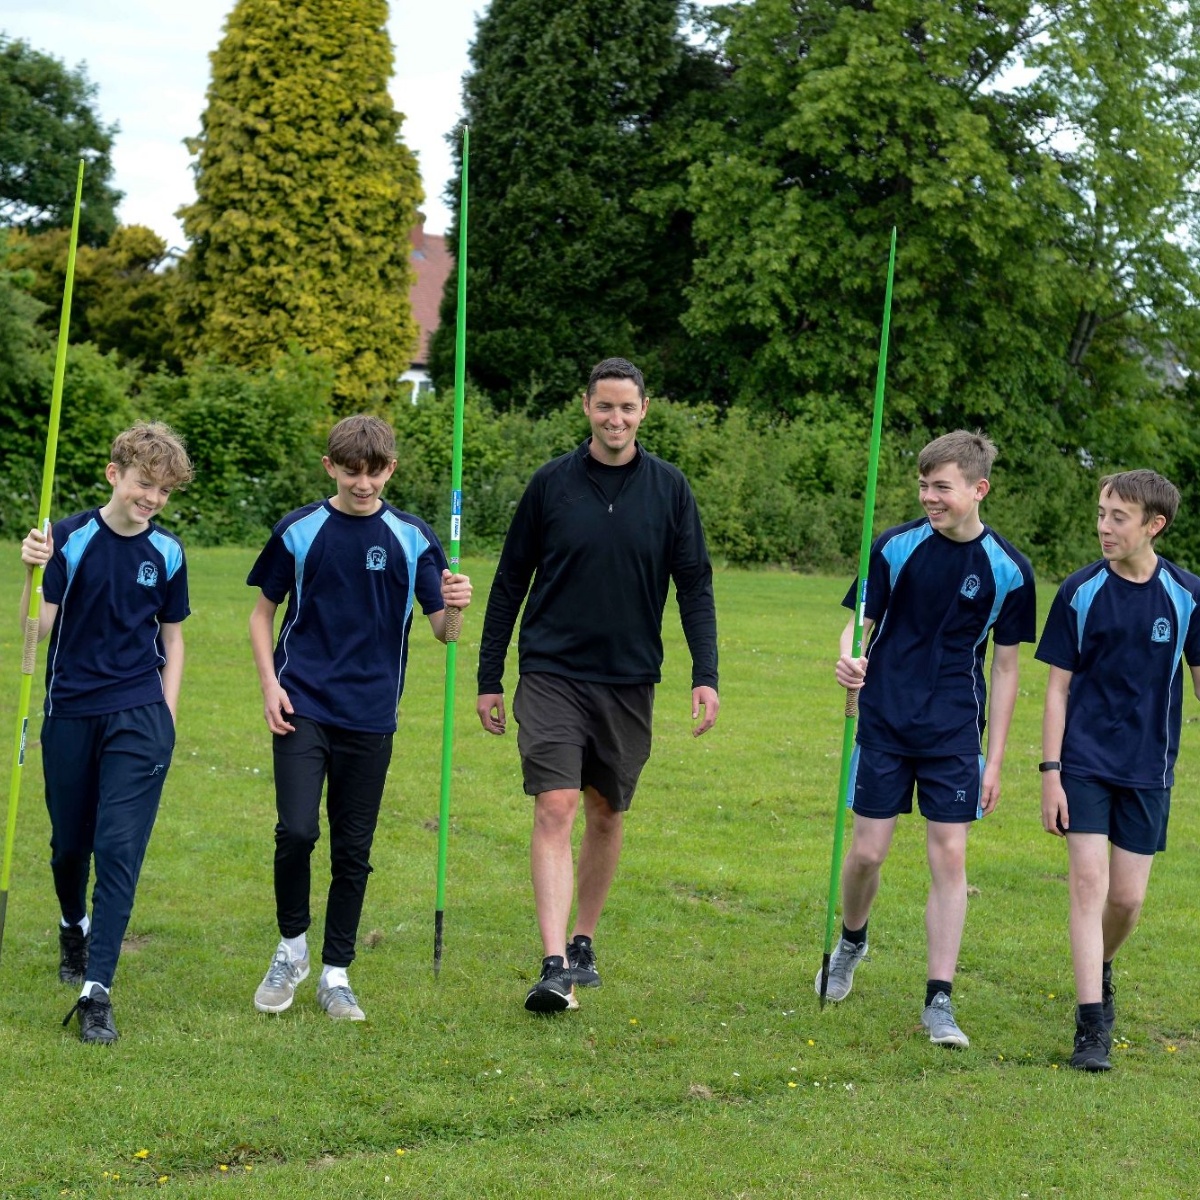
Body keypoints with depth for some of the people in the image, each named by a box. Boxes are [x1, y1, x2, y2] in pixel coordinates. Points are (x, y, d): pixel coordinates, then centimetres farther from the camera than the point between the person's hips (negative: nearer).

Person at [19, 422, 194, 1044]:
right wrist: (34, 572, -29)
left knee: (119, 845, -11)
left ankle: (96, 989, -11)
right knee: (69, 841, 14)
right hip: (70, 712, 0)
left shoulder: (167, 553, 1)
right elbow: (38, 628, -13)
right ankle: (74, 927, 46)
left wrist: (167, 712, 5)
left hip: (139, 716, 0)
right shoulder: (70, 538, -8)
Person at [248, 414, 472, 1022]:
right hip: (302, 709, -1)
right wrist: (270, 685, -2)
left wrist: (453, 607, -22)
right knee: (296, 831, -15)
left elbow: (440, 628, 1)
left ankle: (335, 975, 18)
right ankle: (291, 948, 8)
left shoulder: (412, 538, 3)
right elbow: (263, 612, 10)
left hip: (370, 717, 1)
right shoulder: (298, 532, 2)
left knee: (353, 851, 6)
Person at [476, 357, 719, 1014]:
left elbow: (695, 585, 3)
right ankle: (555, 966, -18)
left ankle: (583, 941, 30)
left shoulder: (669, 489, 1)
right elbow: (510, 582, 5)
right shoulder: (551, 483, -1)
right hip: (551, 674, -2)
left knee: (606, 815, 12)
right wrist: (489, 678, 5)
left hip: (629, 681, 2)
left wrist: (705, 675, -7)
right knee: (554, 809, -13)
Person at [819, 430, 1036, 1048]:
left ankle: (939, 1001, 5)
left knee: (949, 858, -2)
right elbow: (860, 622, 1)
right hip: (884, 724, 0)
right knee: (867, 852, 3)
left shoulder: (1008, 569, -3)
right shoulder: (895, 547, -4)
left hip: (955, 735, 0)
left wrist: (994, 759, 2)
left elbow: (1006, 667, 4)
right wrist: (850, 659, -24)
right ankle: (850, 941, 35)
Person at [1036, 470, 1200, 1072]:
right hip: (1085, 761, -1)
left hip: (1148, 767, 1)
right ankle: (1092, 1025, -8)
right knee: (1089, 883, -10)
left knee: (1128, 896, 6)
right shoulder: (1080, 591, -5)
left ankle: (1101, 968, 38)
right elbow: (1058, 686, 0)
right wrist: (1050, 771, -5)